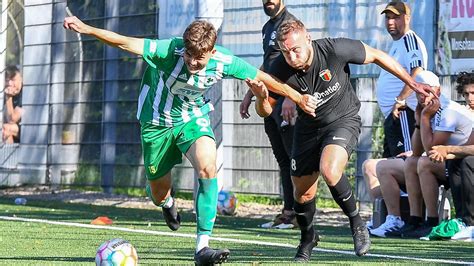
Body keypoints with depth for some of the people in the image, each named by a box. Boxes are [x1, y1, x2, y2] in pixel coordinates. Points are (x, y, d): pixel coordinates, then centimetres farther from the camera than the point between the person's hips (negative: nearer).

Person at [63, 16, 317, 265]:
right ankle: (167, 203, 52)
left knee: (208, 166, -29)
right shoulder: (170, 50, -31)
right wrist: (87, 29, -48)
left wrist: (298, 97, 0)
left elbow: (262, 78, -8)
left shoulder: (223, 62, -22)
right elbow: (126, 42, -36)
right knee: (159, 193, 8)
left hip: (193, 118, 1)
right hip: (158, 121, -1)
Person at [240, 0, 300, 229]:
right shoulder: (267, 28, 20)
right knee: (282, 159, 9)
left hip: (287, 102, -9)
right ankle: (288, 212, 11)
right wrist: (250, 94, 27)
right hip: (270, 101, 9)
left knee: (294, 157, -9)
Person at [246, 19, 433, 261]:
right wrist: (261, 97, -35)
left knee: (330, 171, -30)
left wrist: (412, 83, -5)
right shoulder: (280, 69, -21)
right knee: (303, 192, 7)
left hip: (344, 120, -3)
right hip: (307, 128, 3)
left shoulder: (334, 50, -28)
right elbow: (265, 112, -10)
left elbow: (376, 56, -11)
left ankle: (357, 224, -5)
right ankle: (307, 238, 38)